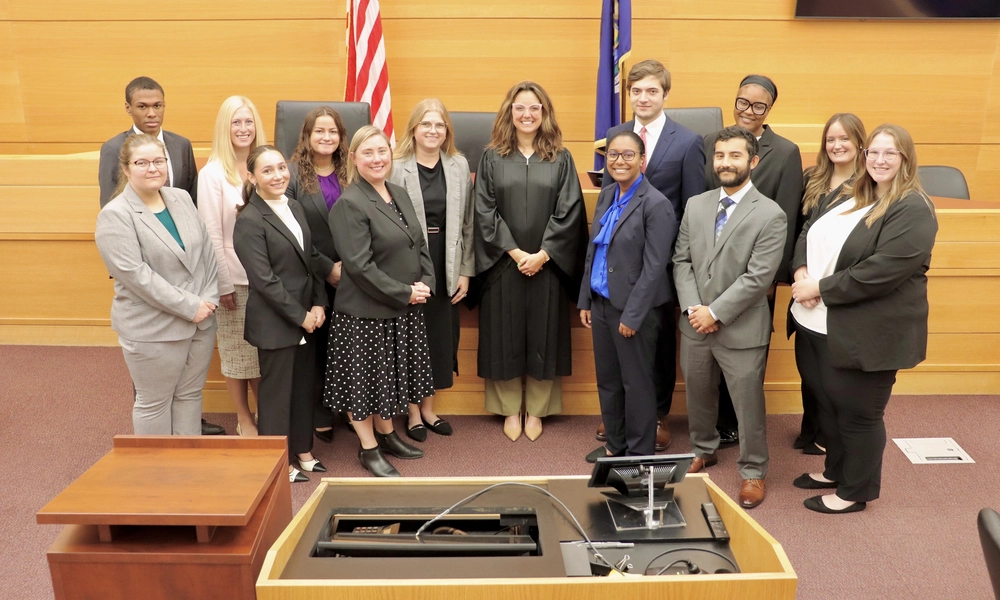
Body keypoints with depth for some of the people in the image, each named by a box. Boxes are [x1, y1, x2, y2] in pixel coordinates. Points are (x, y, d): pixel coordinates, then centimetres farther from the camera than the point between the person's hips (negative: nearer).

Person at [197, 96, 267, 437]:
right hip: (234, 278, -3)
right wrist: (223, 284, -10)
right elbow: (212, 234, -8)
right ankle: (244, 420, 23)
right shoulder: (213, 173, -7)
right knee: (236, 351, 8)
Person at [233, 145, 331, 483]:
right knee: (276, 392, 7)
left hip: (307, 316, 7)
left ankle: (302, 450, 33)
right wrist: (299, 316, -15)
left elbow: (312, 260, 9)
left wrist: (318, 305, -2)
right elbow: (264, 280, -18)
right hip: (275, 323, -7)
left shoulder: (294, 208, 9)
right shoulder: (249, 221, -14)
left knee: (304, 387, 17)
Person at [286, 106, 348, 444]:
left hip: (350, 276, 3)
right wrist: (327, 267, -12)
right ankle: (320, 417, 22)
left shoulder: (350, 173, 5)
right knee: (316, 347, 8)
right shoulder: (293, 174, -5)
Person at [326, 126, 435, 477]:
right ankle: (368, 449, 23)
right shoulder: (349, 204, -15)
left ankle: (386, 435, 37)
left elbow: (420, 244, 12)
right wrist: (405, 292, -18)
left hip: (405, 309, 7)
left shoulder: (399, 195, 8)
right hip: (365, 313, -7)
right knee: (364, 379, 7)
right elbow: (359, 265, -21)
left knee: (390, 376, 19)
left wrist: (425, 283, -5)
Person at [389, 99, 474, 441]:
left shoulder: (459, 166, 6)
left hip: (446, 266, 4)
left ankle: (428, 407, 30)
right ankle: (413, 412, 24)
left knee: (440, 335, 12)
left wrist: (465, 271, 3)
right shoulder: (396, 168, -6)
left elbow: (467, 223, 7)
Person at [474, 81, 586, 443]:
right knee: (505, 335, 6)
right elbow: (484, 211, -3)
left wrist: (543, 255, -12)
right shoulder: (492, 158, 3)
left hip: (547, 265, 0)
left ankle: (536, 411, 20)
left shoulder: (560, 159, 4)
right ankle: (510, 410, 20)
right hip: (503, 264, 0)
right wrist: (514, 252, -12)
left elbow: (569, 211, -3)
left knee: (543, 335, 6)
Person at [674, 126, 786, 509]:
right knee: (698, 395, 20)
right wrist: (692, 308, -9)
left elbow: (758, 277, -16)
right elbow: (681, 261, 4)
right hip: (695, 325, 5)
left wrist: (715, 313, -17)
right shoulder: (695, 205, 5)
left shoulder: (770, 215, -11)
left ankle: (753, 472, 27)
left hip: (741, 330, -5)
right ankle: (704, 450, 43)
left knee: (748, 404, 7)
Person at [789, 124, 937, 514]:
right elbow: (807, 233, 12)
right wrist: (801, 272, -9)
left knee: (857, 413, 8)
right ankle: (835, 470, 42)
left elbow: (881, 271, -24)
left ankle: (855, 491, 28)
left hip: (865, 334, -8)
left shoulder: (913, 210, -15)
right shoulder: (846, 196, 11)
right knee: (828, 403, 21)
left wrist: (820, 288, -19)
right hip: (815, 323, 8)